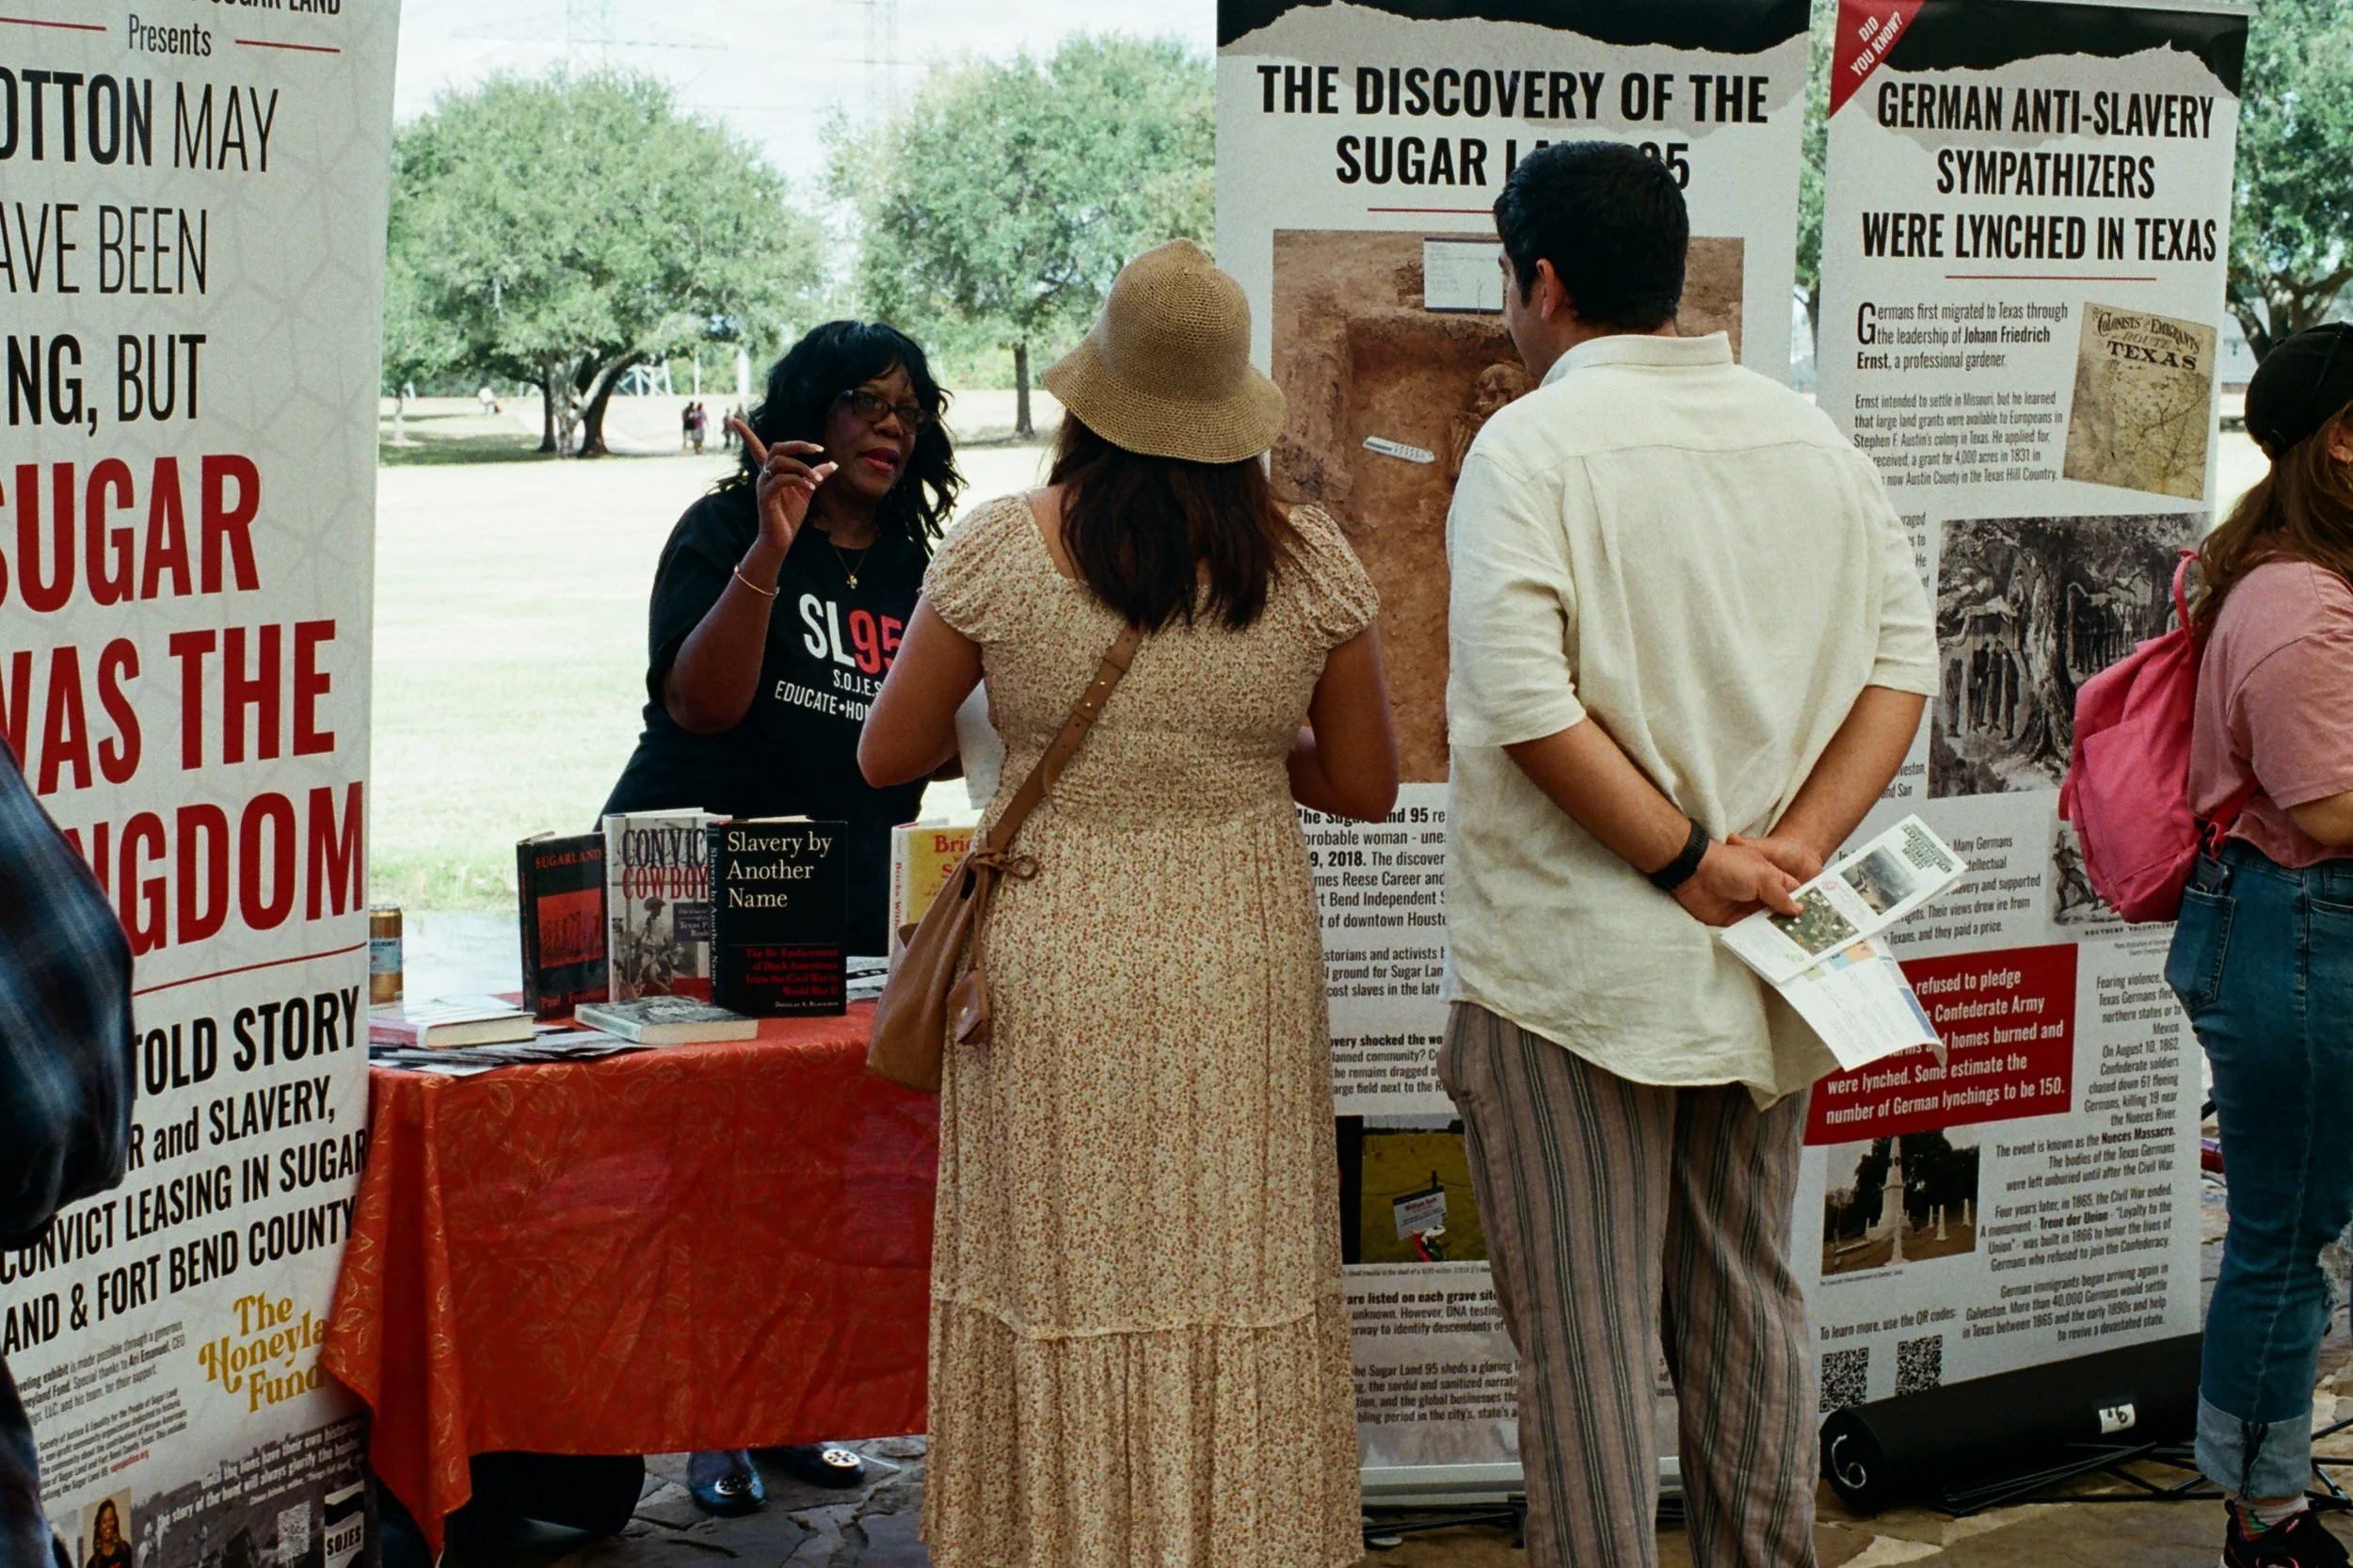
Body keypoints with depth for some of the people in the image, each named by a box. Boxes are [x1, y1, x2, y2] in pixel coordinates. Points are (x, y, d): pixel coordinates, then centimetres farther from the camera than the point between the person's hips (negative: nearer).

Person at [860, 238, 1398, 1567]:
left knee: (1062, 1278, 8)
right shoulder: (1310, 563, -3)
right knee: (1235, 1281, 9)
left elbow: (889, 754, 3)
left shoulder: (1002, 551, -7)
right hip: (1244, 963, 1)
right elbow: (1365, 786, 5)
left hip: (1056, 970, -1)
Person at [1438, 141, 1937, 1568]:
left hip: (1574, 961, -5)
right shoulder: (1815, 439, 8)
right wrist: (1794, 847, -6)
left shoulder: (1532, 444, -10)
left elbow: (1521, 698, -21)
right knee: (1748, 1300, 17)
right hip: (1759, 968, 6)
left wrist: (1688, 860, -15)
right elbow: (1901, 657, 2)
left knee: (1584, 1330, 2)